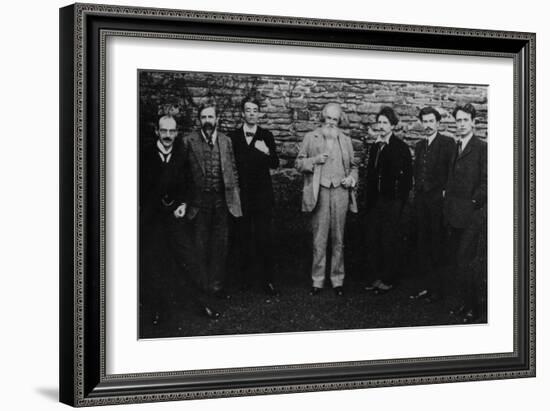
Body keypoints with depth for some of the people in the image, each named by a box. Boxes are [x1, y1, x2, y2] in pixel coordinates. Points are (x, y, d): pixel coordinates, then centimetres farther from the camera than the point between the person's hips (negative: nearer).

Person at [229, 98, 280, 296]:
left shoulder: (266, 136, 6)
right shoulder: (233, 137, 6)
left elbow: (275, 164, 2)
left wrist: (267, 152, -18)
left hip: (262, 195, -1)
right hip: (241, 194, 1)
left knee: (264, 238, -5)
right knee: (244, 237, 5)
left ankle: (267, 279, 0)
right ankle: (246, 276, 15)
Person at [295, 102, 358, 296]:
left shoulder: (345, 140, 16)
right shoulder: (311, 138, 9)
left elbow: (353, 166, 22)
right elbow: (299, 163, 7)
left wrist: (351, 178, 2)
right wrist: (314, 160, -11)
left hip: (340, 191, 2)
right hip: (320, 191, -2)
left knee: (338, 239, 4)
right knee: (319, 239, -2)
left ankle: (337, 280, 9)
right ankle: (317, 281, 4)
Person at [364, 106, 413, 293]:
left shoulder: (400, 147, -5)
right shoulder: (375, 147, 15)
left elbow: (395, 169, -19)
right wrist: (369, 198, 16)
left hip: (392, 200, -7)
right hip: (375, 200, 7)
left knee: (389, 240, -2)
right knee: (374, 239, 7)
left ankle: (388, 280, 5)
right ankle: (378, 277, 16)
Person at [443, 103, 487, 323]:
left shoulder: (482, 148, -8)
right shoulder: (454, 148, 15)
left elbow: (486, 181, -12)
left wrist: (475, 202, -13)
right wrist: (448, 202, 9)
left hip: (471, 214, -8)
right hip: (454, 214, 8)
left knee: (464, 262, -8)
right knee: (456, 261, 10)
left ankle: (473, 309, 2)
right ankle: (466, 303, 19)